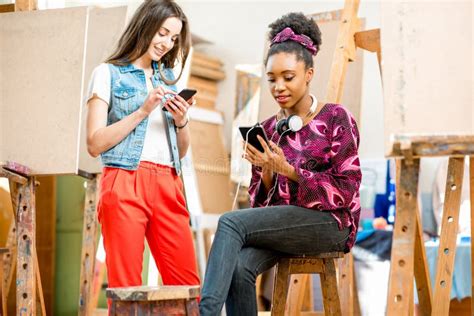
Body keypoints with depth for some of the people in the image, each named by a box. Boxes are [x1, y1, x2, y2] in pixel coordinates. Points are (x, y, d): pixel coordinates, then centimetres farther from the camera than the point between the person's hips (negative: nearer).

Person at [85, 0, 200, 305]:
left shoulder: (167, 79, 21)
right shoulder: (109, 73, 6)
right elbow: (95, 143, -4)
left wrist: (182, 121, 2)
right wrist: (143, 111, -9)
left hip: (168, 187, 5)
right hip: (125, 185, -5)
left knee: (188, 286, -3)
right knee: (126, 288, -6)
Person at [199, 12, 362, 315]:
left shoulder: (336, 118, -1)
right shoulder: (268, 129, 13)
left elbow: (345, 191, -7)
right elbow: (260, 201, 13)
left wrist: (287, 169, -17)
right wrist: (267, 171, -9)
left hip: (329, 222, -4)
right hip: (280, 224, 5)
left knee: (231, 221, -27)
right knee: (238, 267, -29)